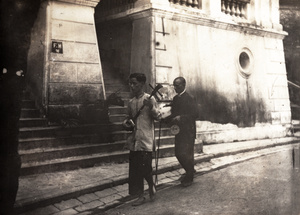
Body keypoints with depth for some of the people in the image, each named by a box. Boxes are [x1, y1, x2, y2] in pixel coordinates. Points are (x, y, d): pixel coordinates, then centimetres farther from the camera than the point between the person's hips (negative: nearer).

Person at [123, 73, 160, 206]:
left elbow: (157, 117, -9)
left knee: (145, 167, -7)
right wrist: (126, 123, 3)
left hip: (146, 140, -6)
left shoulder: (149, 99, -3)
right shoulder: (131, 103, 13)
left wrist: (151, 107, -27)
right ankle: (140, 196, 16)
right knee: (134, 170, 5)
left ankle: (151, 186, 21)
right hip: (134, 141, 6)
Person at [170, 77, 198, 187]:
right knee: (178, 153, 10)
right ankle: (190, 171, 31)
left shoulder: (189, 98, -10)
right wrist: (172, 119, -4)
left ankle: (189, 178, 11)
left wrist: (181, 118, -23)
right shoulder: (175, 98, 12)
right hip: (178, 131, 7)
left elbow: (195, 114, -15)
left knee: (186, 154, -5)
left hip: (188, 131, -7)